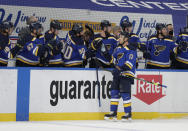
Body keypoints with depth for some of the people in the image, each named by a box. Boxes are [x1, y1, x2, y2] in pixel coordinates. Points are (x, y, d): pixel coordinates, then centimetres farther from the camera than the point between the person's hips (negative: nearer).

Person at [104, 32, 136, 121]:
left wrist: (121, 69, -27)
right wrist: (115, 65, 12)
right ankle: (113, 113, 12)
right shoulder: (118, 48, 16)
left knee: (125, 93, -10)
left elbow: (129, 63, -19)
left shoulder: (130, 50, -11)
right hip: (117, 74, 8)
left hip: (126, 74, -8)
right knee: (114, 92, 6)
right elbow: (114, 57, 31)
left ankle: (128, 113, -2)